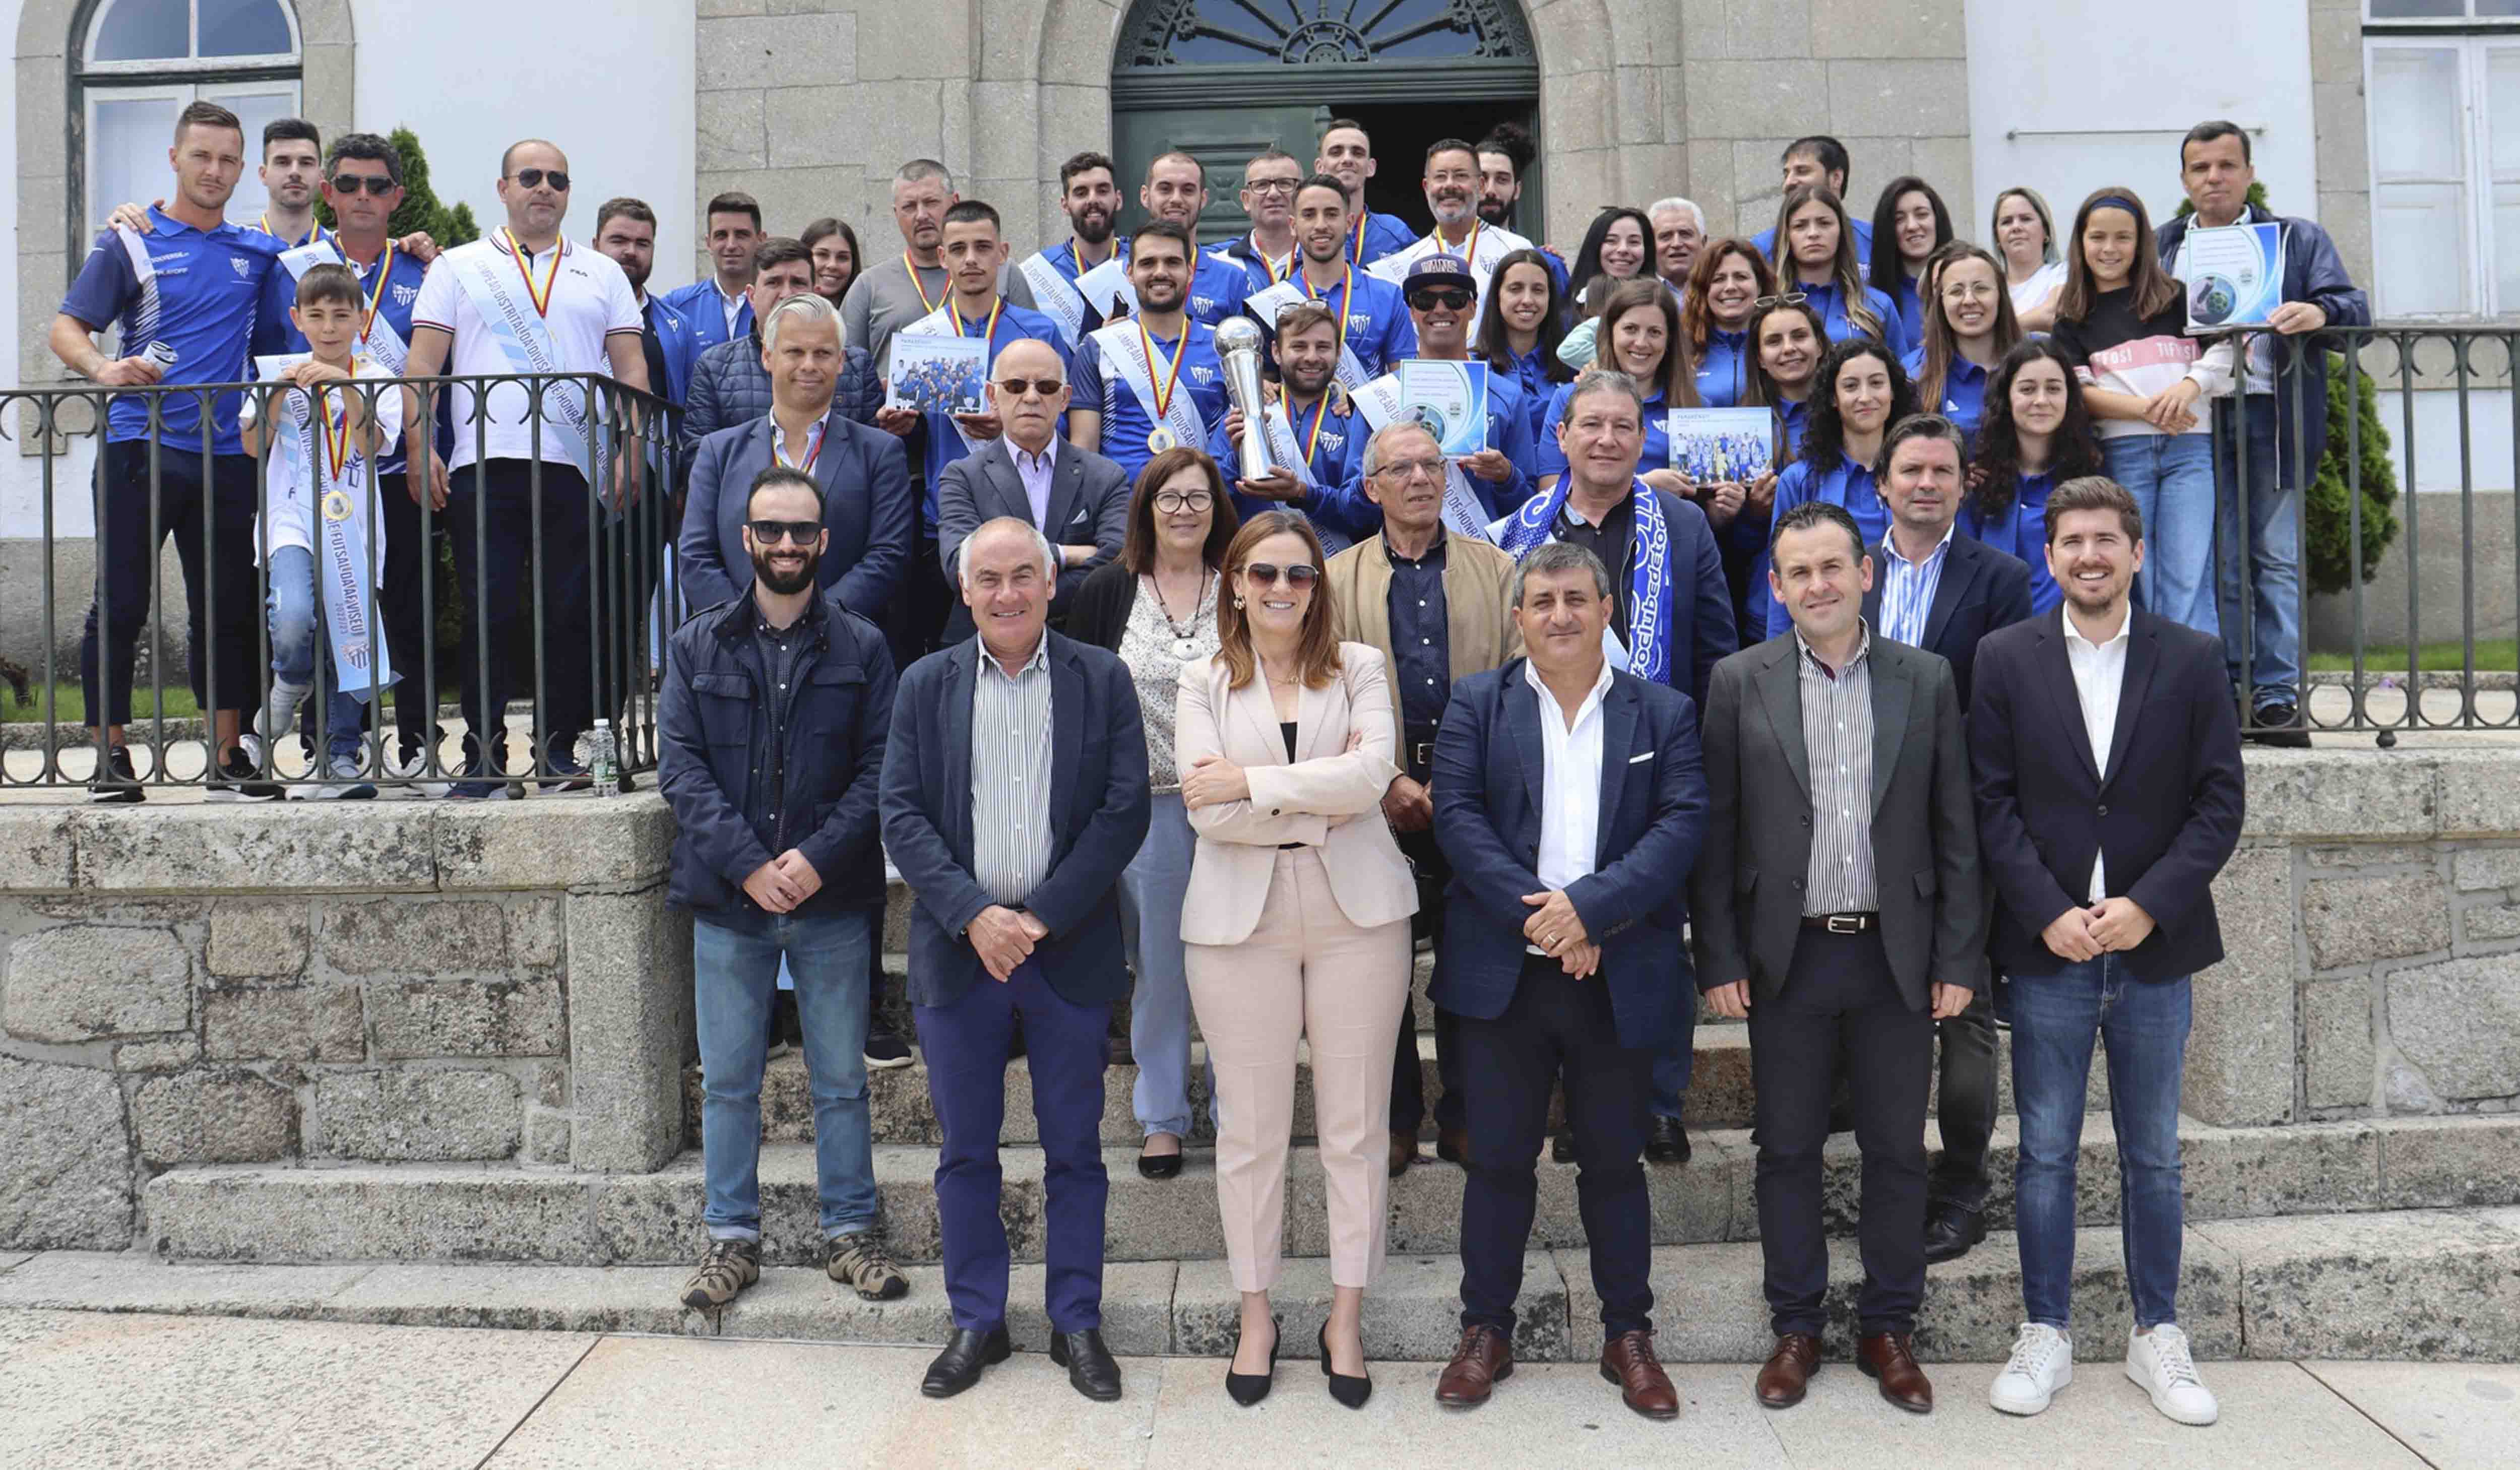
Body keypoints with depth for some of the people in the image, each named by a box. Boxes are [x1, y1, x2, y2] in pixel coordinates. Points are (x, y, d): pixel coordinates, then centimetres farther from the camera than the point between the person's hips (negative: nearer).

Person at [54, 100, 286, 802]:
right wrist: (103, 368, -21)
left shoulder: (258, 250, 14)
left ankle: (229, 758, 13)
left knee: (228, 611, 6)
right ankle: (110, 758, 5)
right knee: (119, 607, -3)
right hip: (140, 447, -3)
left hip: (227, 455, 3)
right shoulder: (132, 243, 5)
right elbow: (67, 328, 1)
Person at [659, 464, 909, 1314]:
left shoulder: (861, 648, 4)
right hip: (728, 897, 1)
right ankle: (732, 1237, 21)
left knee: (841, 1078, 7)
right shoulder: (698, 646, 7)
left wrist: (817, 857, -15)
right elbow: (679, 766, -1)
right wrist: (747, 863, -13)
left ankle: (850, 1230, 20)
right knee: (728, 1080, 9)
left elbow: (880, 768, -2)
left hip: (832, 899, -1)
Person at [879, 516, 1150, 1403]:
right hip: (959, 951, 1)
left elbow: (1125, 810, -5)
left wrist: (1042, 920, -12)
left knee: (1074, 1148, 8)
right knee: (966, 1150, 10)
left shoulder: (1102, 680, 2)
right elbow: (902, 815, 0)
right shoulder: (926, 685, 6)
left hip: (1070, 952, -1)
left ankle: (1077, 1323, 22)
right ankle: (976, 1322, 24)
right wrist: (975, 916, -13)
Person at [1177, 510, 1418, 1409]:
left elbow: (1371, 773, -13)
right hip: (1241, 919, 0)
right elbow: (1208, 812, -6)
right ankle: (1255, 1314, 24)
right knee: (1250, 1128, 7)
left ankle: (1347, 1317, 20)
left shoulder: (1360, 669, 5)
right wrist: (1320, 804, -10)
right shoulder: (1205, 684, 6)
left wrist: (1250, 781, -14)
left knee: (1355, 1125, 6)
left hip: (1356, 912, 0)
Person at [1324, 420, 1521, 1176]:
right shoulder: (1337, 578, 8)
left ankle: (1465, 1117, 19)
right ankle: (1394, 1120, 18)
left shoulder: (1496, 569, 9)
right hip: (1378, 800, 0)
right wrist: (1389, 781, -11)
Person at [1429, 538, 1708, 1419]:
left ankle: (1629, 1336, 25)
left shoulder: (1664, 714, 5)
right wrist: (1534, 914, -17)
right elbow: (1457, 816, -6)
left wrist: (1589, 904, -18)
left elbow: (1683, 824, -6)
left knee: (1615, 1160, 11)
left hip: (1622, 976, 0)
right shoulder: (1477, 706, 5)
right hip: (1503, 974, 0)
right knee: (1498, 1157, 8)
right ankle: (1486, 1331, 22)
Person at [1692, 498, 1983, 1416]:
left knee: (1897, 1151, 10)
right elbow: (1716, 831, 0)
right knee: (1788, 1150, 9)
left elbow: (1956, 830, 4)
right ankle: (1796, 1329, 24)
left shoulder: (1926, 680, 4)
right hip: (1787, 958, -1)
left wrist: (1959, 959, 0)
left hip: (1896, 957, 1)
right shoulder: (1739, 682, 1)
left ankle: (1888, 1330, 26)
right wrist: (1719, 959, -4)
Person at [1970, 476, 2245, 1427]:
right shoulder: (2005, 659, 1)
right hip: (2048, 951, -1)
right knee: (2045, 1153, 6)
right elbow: (1993, 802, -2)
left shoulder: (2192, 660, 3)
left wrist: (2148, 905, -12)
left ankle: (2157, 1336, 25)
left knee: (2153, 1155, 11)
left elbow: (2220, 801, 0)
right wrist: (2049, 913, -12)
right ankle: (2046, 1333, 19)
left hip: (2153, 950, 1)